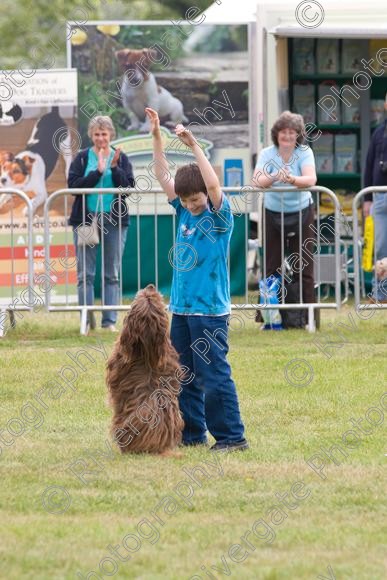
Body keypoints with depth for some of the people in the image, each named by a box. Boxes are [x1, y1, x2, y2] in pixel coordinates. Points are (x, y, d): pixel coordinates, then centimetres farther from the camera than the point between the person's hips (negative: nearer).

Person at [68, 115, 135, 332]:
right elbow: (73, 185, -8)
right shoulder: (82, 158, 4)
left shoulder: (121, 158, 5)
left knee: (112, 274, 3)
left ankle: (110, 321, 6)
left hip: (115, 221, 1)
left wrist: (115, 167, -15)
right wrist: (98, 171, -15)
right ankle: (87, 321, 2)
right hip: (86, 219, -1)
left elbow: (129, 187, -3)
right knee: (85, 274, -1)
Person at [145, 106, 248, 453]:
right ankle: (192, 433, 20)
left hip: (210, 312, -7)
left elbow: (214, 184, -26)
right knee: (184, 376, 11)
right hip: (181, 308, 7)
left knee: (214, 376, -7)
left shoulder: (220, 217, -8)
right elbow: (163, 176, 11)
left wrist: (194, 145, -27)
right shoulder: (184, 212, 9)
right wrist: (157, 136, 4)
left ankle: (232, 437, -2)